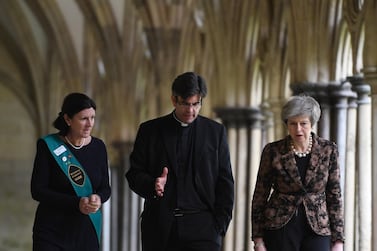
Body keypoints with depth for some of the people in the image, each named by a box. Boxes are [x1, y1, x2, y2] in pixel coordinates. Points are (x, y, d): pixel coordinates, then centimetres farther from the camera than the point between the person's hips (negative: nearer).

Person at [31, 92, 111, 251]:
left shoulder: (98, 147, 4)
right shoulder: (48, 146, -6)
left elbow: (105, 187, 10)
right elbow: (37, 190, -9)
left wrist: (98, 198, -15)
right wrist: (76, 203, -19)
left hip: (87, 232, 3)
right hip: (52, 232, -3)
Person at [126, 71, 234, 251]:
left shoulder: (215, 131, 8)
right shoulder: (150, 130, 8)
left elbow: (225, 182, 8)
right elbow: (134, 174, 8)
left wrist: (220, 224, -1)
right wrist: (152, 185, -14)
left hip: (202, 227, -1)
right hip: (160, 227, 1)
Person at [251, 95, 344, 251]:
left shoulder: (328, 150, 1)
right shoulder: (273, 151, -1)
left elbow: (334, 196, 5)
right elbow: (260, 196, 4)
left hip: (317, 230, 1)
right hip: (280, 229, -1)